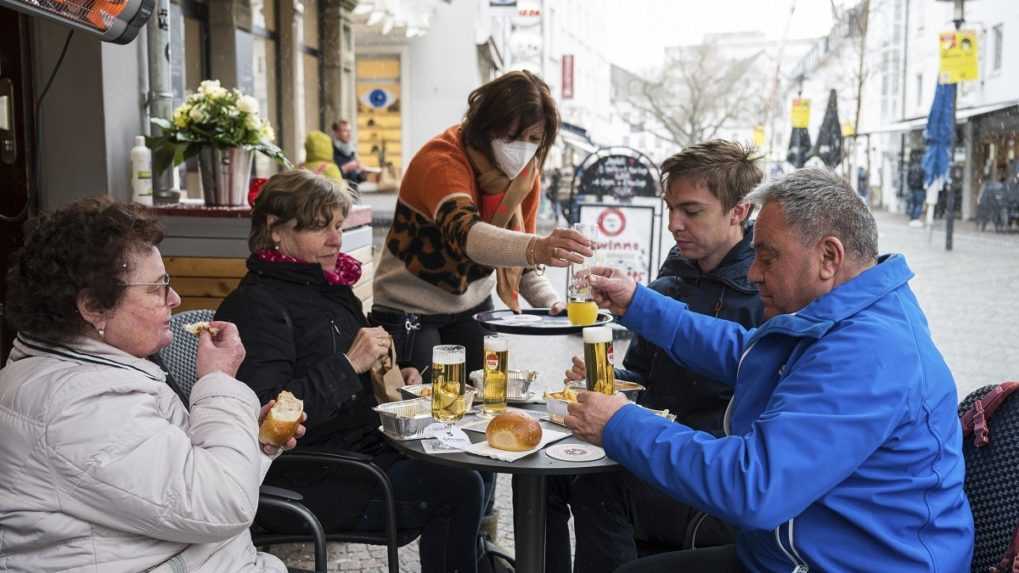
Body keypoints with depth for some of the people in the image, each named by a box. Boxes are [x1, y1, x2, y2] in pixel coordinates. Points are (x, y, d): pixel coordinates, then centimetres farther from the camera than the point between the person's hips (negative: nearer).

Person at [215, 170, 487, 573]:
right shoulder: (256, 304, -14)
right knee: (458, 488, -17)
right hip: (306, 482, -9)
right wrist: (349, 364, -23)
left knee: (472, 462, 1)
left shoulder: (330, 289, 13)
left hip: (359, 448, 9)